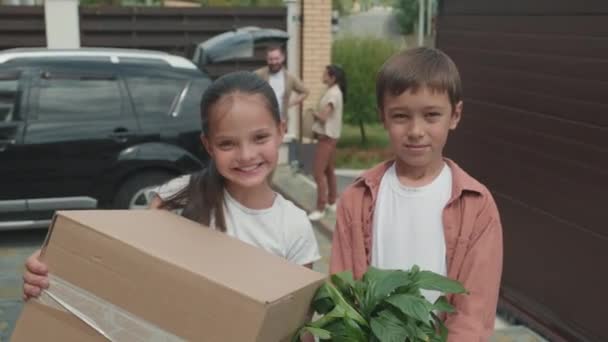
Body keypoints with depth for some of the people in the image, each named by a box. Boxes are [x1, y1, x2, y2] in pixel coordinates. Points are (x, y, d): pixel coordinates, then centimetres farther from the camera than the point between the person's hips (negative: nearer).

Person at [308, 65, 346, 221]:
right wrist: (317, 114, -4)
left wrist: (314, 113, -6)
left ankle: (320, 208, -6)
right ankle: (331, 202, 28)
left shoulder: (333, 93, -19)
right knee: (329, 170, 18)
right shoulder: (334, 91, 12)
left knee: (318, 172, -9)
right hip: (329, 135, 10)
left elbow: (323, 116, -24)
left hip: (327, 136, -10)